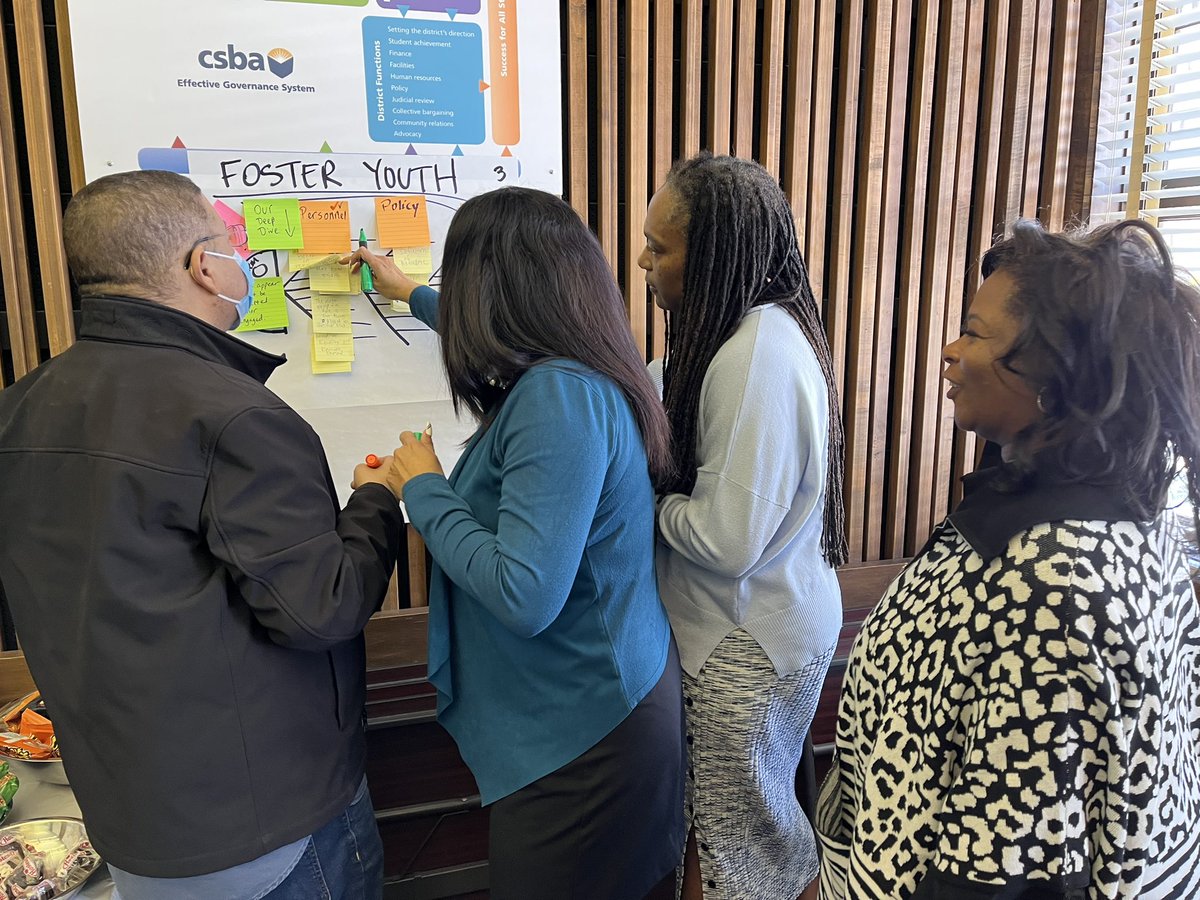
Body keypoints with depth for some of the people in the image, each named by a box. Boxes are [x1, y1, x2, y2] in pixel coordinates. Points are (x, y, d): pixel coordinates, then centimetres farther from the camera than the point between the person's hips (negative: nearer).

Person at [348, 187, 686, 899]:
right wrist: (411, 293, 40)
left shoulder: (559, 395, -27)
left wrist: (423, 489, -17)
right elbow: (486, 334, 25)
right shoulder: (583, 371, 2)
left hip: (578, 729, -8)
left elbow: (523, 597, -31)